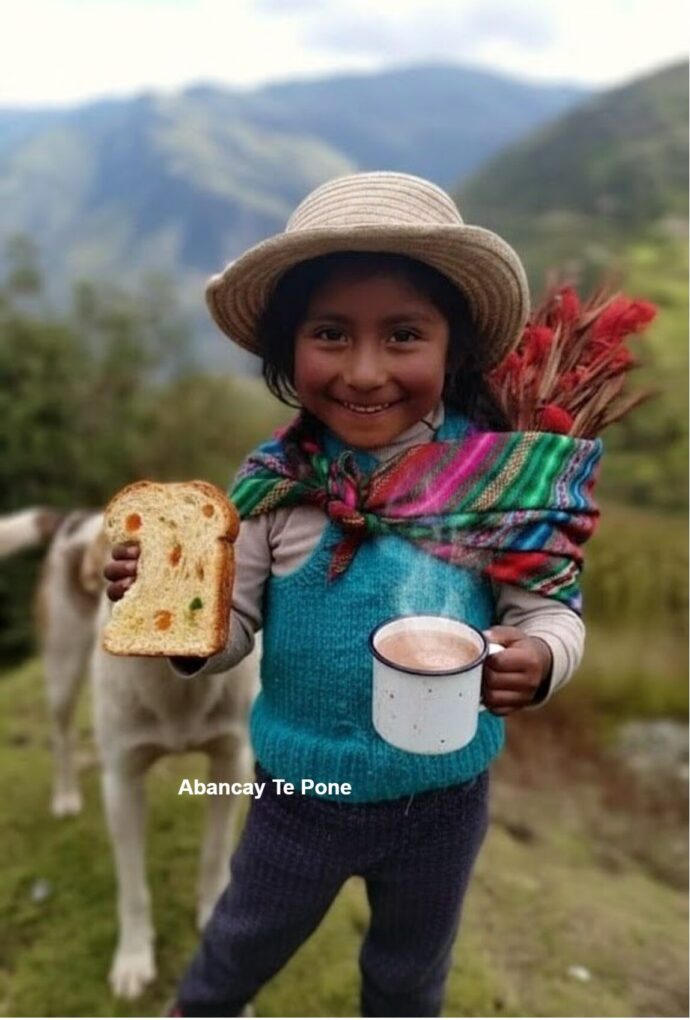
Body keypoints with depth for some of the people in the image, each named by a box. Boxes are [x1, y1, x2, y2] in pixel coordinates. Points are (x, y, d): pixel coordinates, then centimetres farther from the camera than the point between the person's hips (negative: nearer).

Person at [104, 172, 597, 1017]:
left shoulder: (502, 473, -19)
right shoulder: (275, 482, -17)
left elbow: (551, 609, -10)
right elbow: (232, 627, -9)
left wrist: (538, 659, -31)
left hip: (444, 796, 0)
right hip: (301, 787, 1)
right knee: (249, 939, 31)